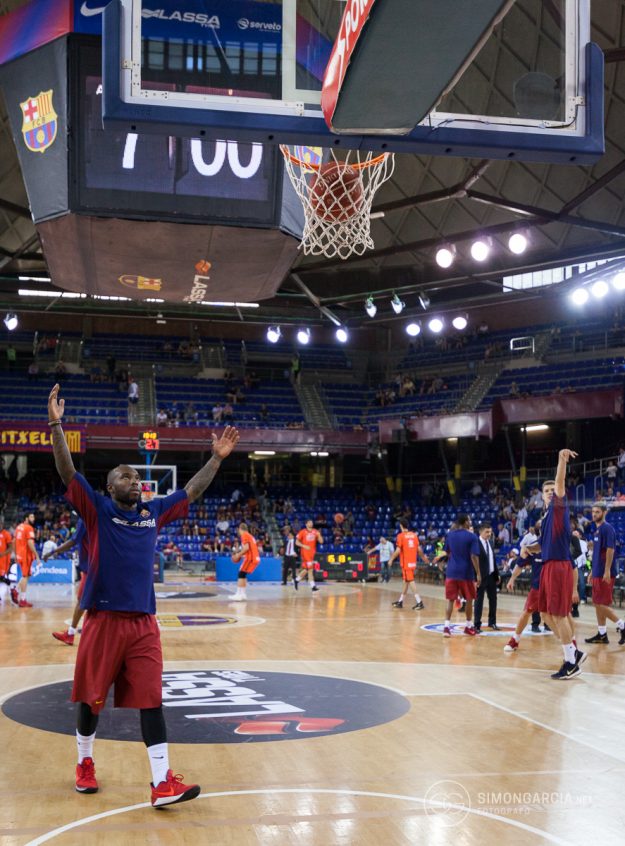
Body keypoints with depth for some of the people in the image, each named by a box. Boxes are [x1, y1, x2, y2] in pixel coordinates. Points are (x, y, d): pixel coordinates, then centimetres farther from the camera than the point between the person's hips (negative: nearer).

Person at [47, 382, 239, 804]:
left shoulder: (154, 512, 11)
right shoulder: (98, 509, -1)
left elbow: (192, 491, 19)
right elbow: (68, 472, -12)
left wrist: (217, 458, 13)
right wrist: (56, 425, -23)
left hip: (144, 622, 3)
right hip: (104, 619, -3)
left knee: (151, 700, -1)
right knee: (91, 699, 9)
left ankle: (162, 784, -2)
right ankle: (85, 763, 33)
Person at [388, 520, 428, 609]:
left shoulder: (400, 536, -9)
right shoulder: (414, 535, 7)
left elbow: (398, 551, -14)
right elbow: (419, 549, 9)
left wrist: (391, 559, -3)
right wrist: (423, 557, 25)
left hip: (406, 562, -6)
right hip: (413, 562, 6)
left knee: (410, 581, -5)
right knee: (405, 581, 15)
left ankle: (419, 602, -12)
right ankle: (400, 601, 25)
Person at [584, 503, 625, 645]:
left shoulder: (607, 528, -11)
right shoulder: (596, 530, 16)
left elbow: (610, 550, -19)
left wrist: (607, 571, -24)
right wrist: (593, 571, 21)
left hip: (605, 574, -9)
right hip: (597, 573, 9)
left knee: (602, 604, -9)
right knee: (598, 604, 9)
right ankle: (602, 634, 13)